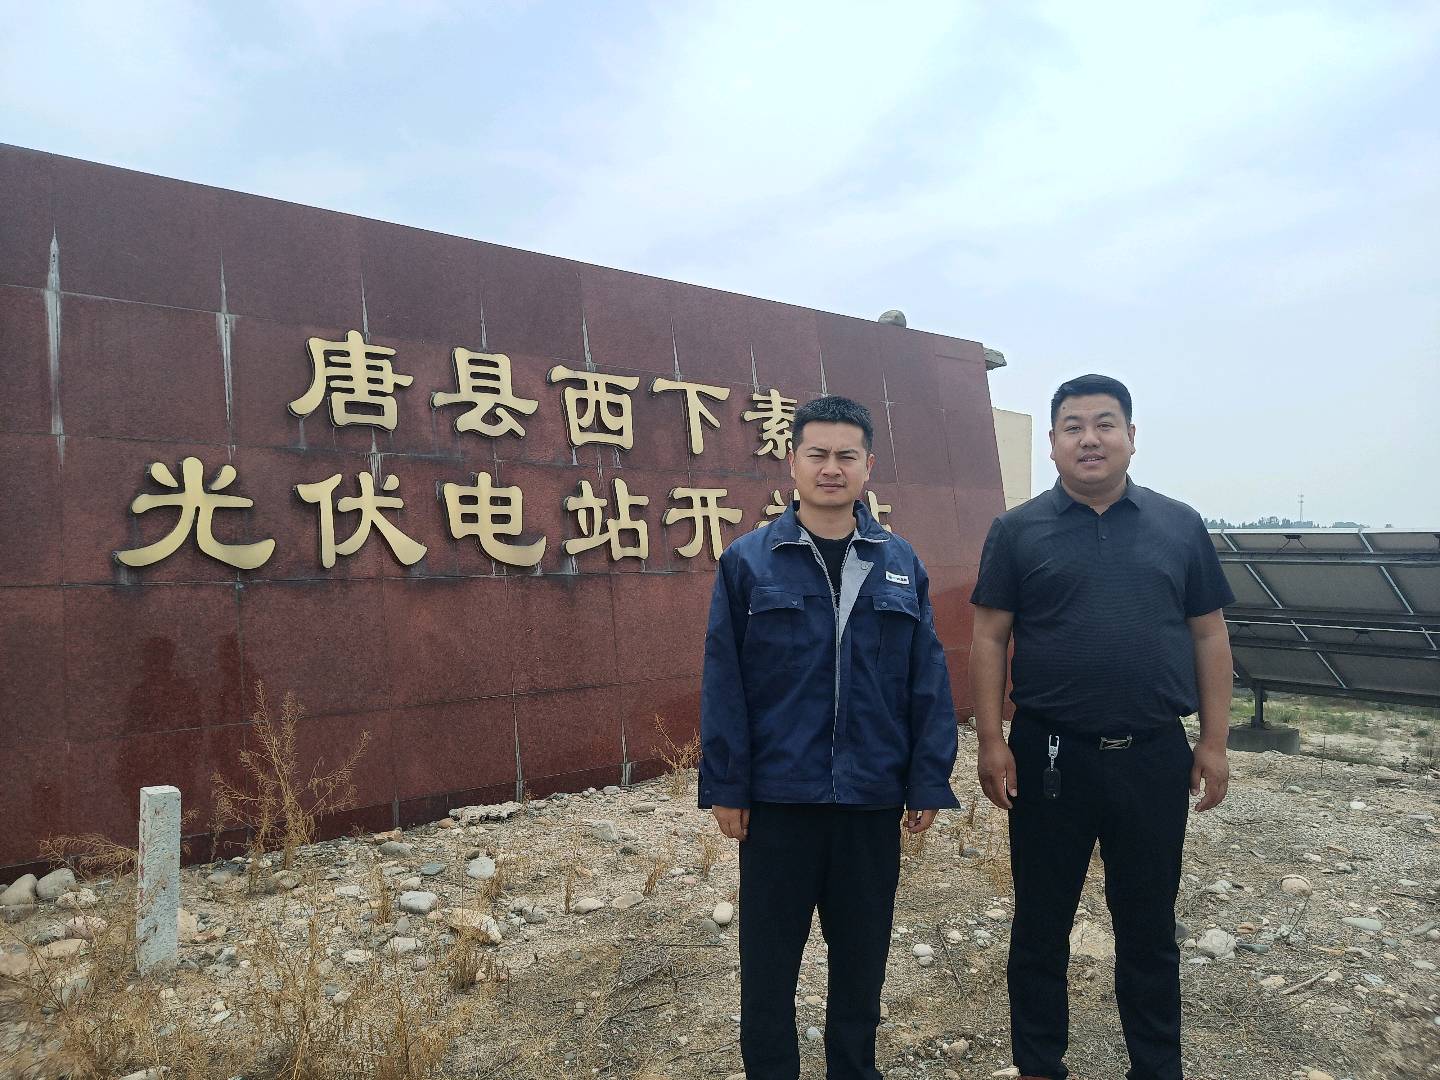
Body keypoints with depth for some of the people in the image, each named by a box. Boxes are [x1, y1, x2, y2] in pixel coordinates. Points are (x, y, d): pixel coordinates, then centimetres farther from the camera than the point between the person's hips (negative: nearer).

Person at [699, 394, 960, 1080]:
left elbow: (929, 683, 3)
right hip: (778, 799, -2)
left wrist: (929, 782, -1)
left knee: (862, 960, 18)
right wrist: (725, 786, -6)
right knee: (769, 961, 13)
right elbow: (723, 684, -5)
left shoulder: (901, 565, 3)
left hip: (873, 800, 2)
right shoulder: (748, 562, -4)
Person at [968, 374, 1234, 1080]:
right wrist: (991, 741, -8)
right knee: (1041, 923, 13)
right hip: (1049, 755, -1)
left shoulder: (1179, 526, 4)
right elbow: (989, 639, -3)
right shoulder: (1018, 531, -2)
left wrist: (1214, 742, 2)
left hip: (1155, 757, 2)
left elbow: (1209, 635, 6)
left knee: (1149, 926, 16)